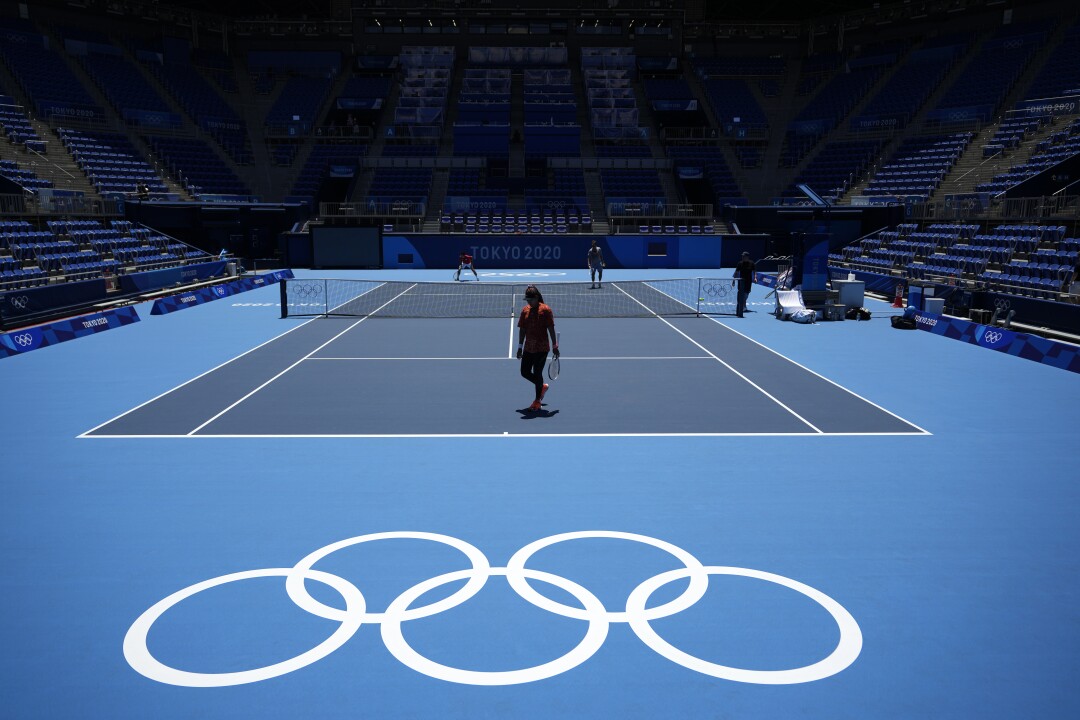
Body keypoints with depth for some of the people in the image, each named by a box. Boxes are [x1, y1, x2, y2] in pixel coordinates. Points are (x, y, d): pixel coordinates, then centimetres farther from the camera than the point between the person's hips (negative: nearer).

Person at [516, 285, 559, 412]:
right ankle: (543, 386, 33)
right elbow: (522, 330, 10)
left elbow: (551, 329, -6)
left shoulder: (545, 310, -9)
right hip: (528, 348, 5)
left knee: (537, 374, -1)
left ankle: (537, 401, 14)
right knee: (525, 372, 8)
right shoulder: (525, 310, 6)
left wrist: (555, 346, -7)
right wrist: (520, 347, 10)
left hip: (541, 348, -5)